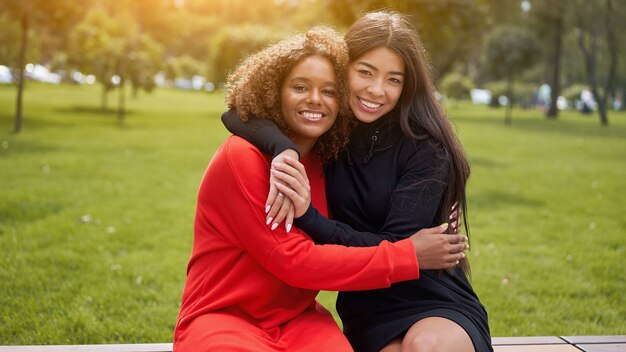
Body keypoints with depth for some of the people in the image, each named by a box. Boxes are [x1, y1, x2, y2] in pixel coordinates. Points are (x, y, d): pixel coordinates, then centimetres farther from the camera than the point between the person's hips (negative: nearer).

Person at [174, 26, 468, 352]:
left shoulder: (326, 163, 5)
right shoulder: (242, 157, -15)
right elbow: (294, 260, -18)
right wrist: (408, 256, -15)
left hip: (298, 319, 5)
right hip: (223, 321, -4)